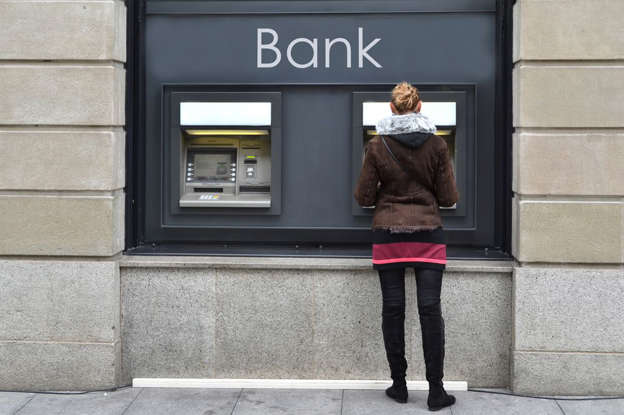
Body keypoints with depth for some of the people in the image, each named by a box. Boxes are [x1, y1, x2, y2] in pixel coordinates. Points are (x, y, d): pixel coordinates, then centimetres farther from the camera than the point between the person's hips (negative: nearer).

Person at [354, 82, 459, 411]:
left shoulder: (377, 145, -2)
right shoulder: (436, 145, -2)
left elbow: (363, 197, 0)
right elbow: (448, 198, 0)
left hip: (388, 235, 0)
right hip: (428, 235, 0)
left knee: (393, 309, 7)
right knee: (430, 310, 2)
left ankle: (399, 384, 15)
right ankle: (436, 391, 5)